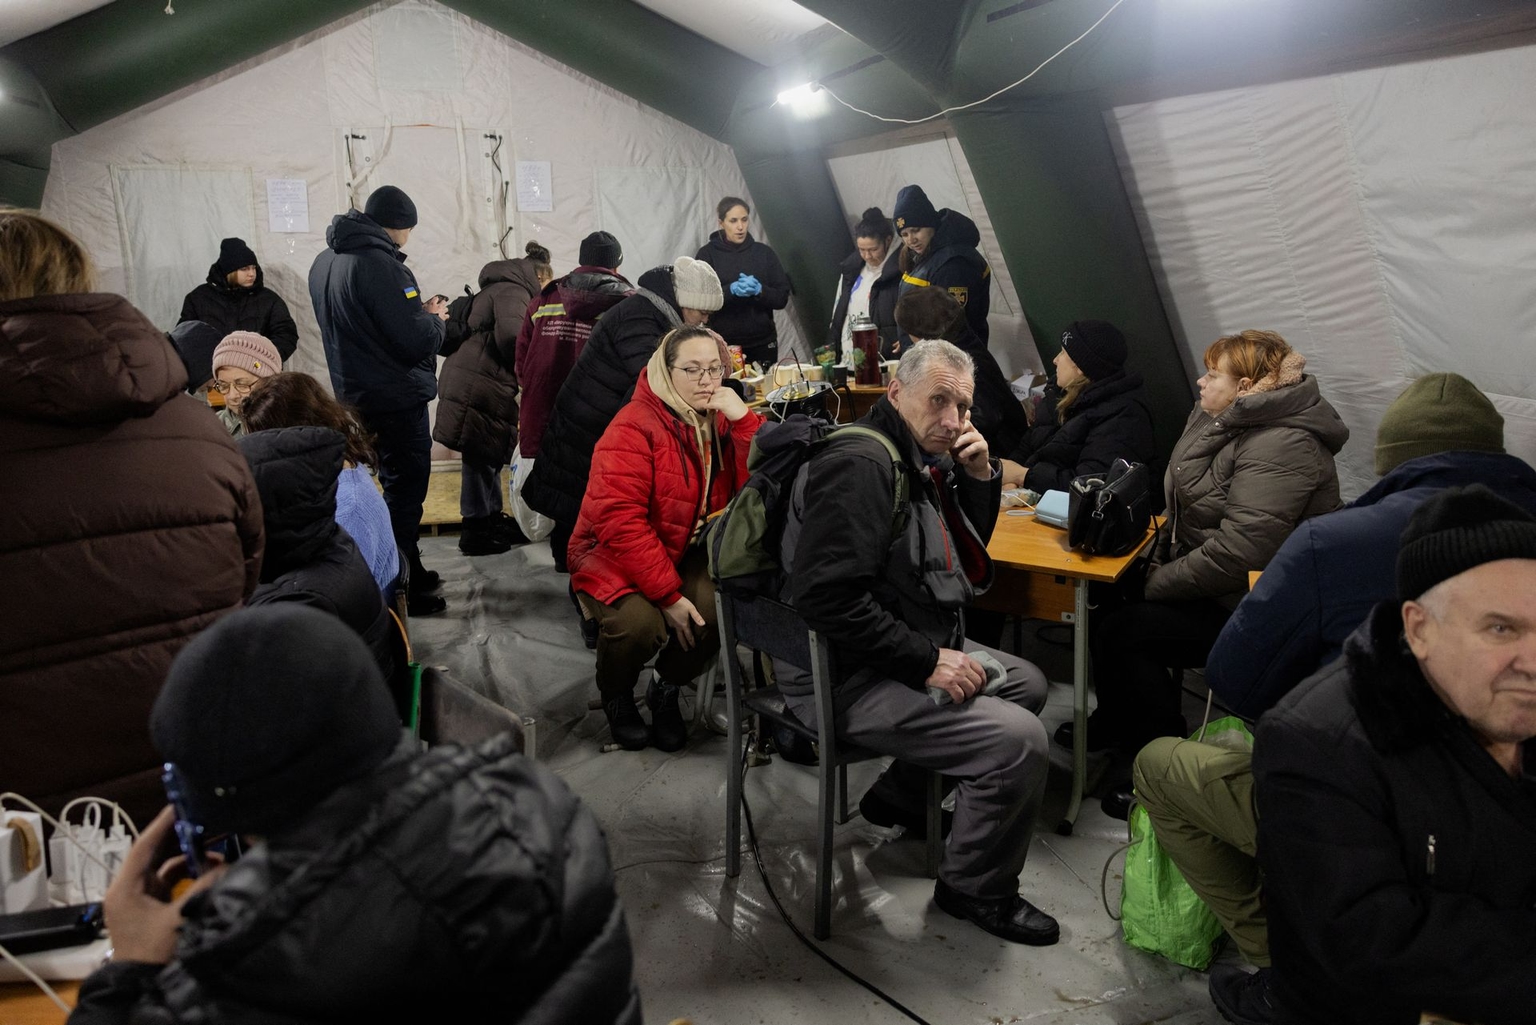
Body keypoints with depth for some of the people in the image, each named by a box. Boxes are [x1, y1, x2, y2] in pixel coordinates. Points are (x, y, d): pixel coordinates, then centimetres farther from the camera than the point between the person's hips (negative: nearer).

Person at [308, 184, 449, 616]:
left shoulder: (325, 261, 8)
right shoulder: (379, 265, -22)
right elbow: (416, 341, -24)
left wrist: (416, 312, 11)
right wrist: (434, 317, -3)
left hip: (355, 396, 9)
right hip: (397, 400, -9)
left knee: (394, 484, 20)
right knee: (405, 492, 0)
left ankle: (408, 572, 30)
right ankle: (401, 589, 7)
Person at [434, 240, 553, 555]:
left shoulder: (499, 288, 22)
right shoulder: (513, 292, -10)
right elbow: (510, 335, -25)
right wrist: (522, 369, -8)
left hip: (473, 384, 10)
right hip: (477, 387, -10)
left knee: (489, 454, 17)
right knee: (480, 458, -3)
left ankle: (491, 517, 27)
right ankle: (475, 530, 5)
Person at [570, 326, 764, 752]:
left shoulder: (725, 421, 2)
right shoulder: (634, 427, -16)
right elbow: (620, 523, -22)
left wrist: (744, 420, -19)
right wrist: (669, 595, -24)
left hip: (689, 553, 5)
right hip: (615, 558, -4)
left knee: (720, 606, -26)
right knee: (641, 621, -32)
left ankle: (666, 689, 6)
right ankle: (615, 694, 6)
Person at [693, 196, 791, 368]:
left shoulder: (764, 252, 9)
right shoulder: (707, 254, 3)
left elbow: (782, 298, 4)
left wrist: (759, 290, -16)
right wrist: (731, 290, -22)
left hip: (762, 343, 2)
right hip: (722, 344, -2)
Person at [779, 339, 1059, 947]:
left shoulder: (923, 460, 11)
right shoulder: (860, 464, -21)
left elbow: (967, 552, 21)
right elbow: (829, 597, -30)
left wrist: (980, 475, 3)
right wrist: (927, 662, -25)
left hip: (920, 648, 11)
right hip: (847, 679, -11)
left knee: (1027, 683, 22)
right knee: (1020, 741, -19)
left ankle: (901, 794, 27)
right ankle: (976, 890, 6)